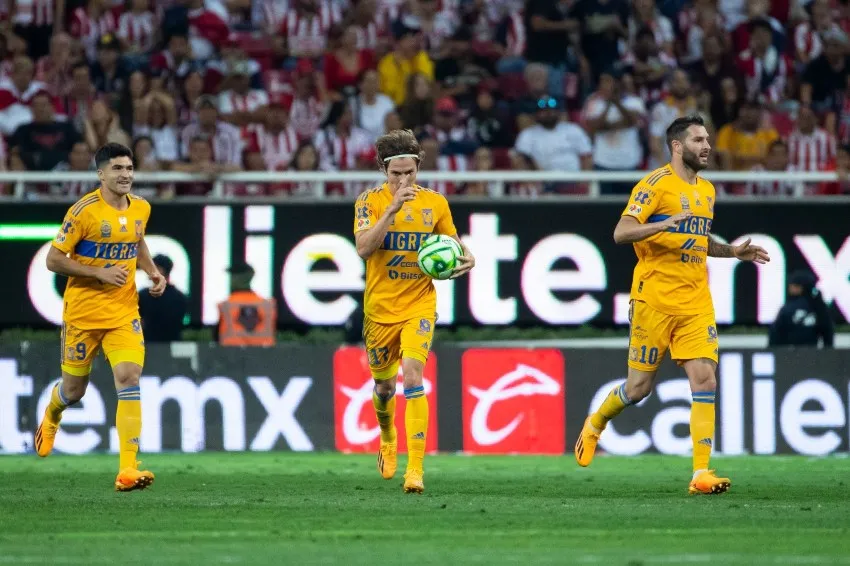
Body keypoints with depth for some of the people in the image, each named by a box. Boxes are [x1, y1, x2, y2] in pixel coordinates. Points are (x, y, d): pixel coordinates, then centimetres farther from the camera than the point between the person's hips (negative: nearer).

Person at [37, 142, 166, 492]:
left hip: (124, 313, 3)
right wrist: (100, 273, -20)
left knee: (129, 380, -17)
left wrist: (152, 271, 6)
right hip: (83, 313, -3)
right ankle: (51, 418, 51)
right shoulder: (84, 211, -14)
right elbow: (53, 260, -12)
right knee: (74, 390, 11)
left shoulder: (141, 208, 3)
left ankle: (127, 470, -22)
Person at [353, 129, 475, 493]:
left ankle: (415, 467, -23)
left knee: (412, 373, -22)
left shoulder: (435, 203, -1)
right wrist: (392, 209, -31)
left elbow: (453, 242, 14)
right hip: (380, 308, 1)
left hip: (419, 306, -1)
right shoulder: (370, 202, -7)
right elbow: (363, 248, -22)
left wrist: (467, 257, -9)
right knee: (384, 384, 14)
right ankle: (388, 441, 49)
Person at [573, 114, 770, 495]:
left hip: (696, 302, 6)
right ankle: (595, 424, 33)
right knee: (639, 387, 2)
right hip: (655, 299, -6)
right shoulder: (657, 183, -8)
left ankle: (701, 473, -11)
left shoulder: (706, 190, 15)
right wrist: (666, 223, -31)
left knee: (704, 379, -9)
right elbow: (621, 233, -17)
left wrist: (733, 252, 14)